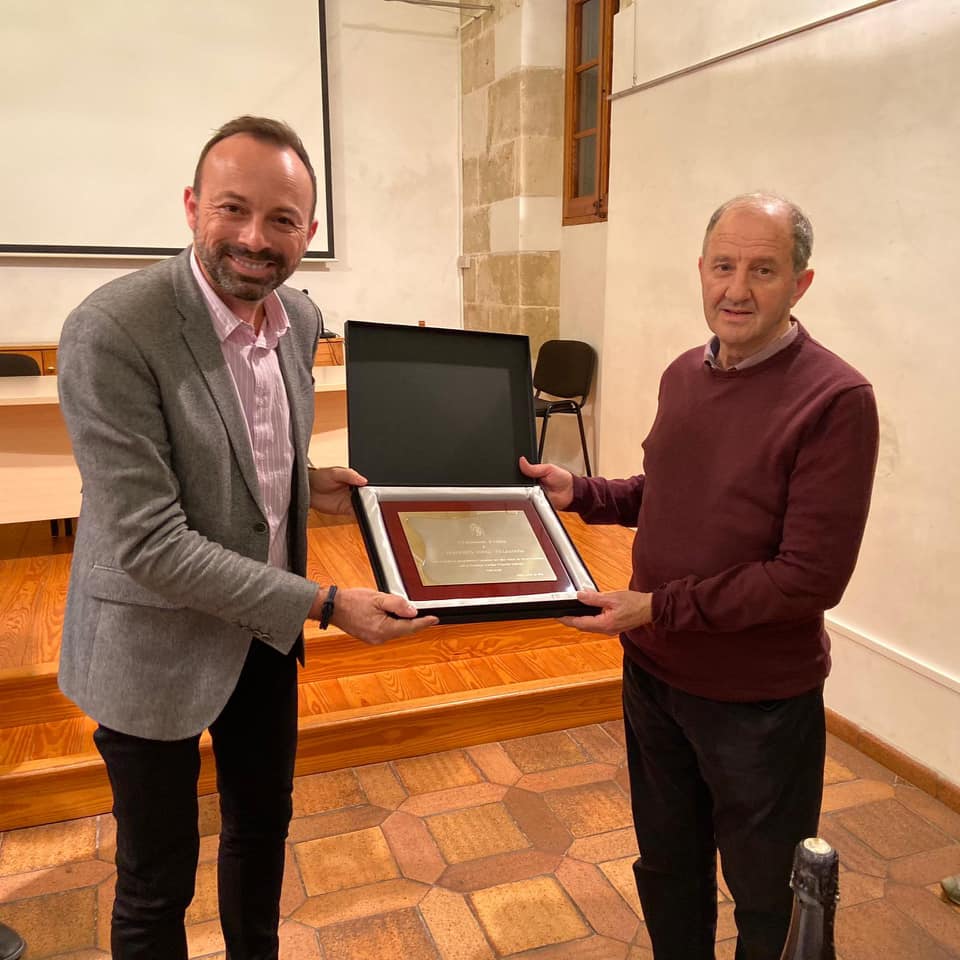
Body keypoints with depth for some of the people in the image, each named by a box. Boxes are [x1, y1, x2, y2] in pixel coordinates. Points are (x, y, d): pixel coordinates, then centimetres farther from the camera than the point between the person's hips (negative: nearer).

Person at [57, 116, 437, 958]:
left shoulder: (301, 318, -3)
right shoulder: (111, 332, -25)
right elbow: (148, 543, -26)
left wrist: (307, 483, -4)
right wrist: (325, 604, -26)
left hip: (265, 629, 6)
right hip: (158, 644, -6)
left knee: (264, 823, 25)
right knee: (157, 881, 14)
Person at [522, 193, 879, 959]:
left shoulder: (835, 400, -20)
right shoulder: (684, 374, 2)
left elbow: (811, 578, -23)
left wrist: (659, 608, -23)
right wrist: (576, 492, 2)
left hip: (760, 701, -6)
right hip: (653, 674, 6)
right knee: (666, 869, 26)